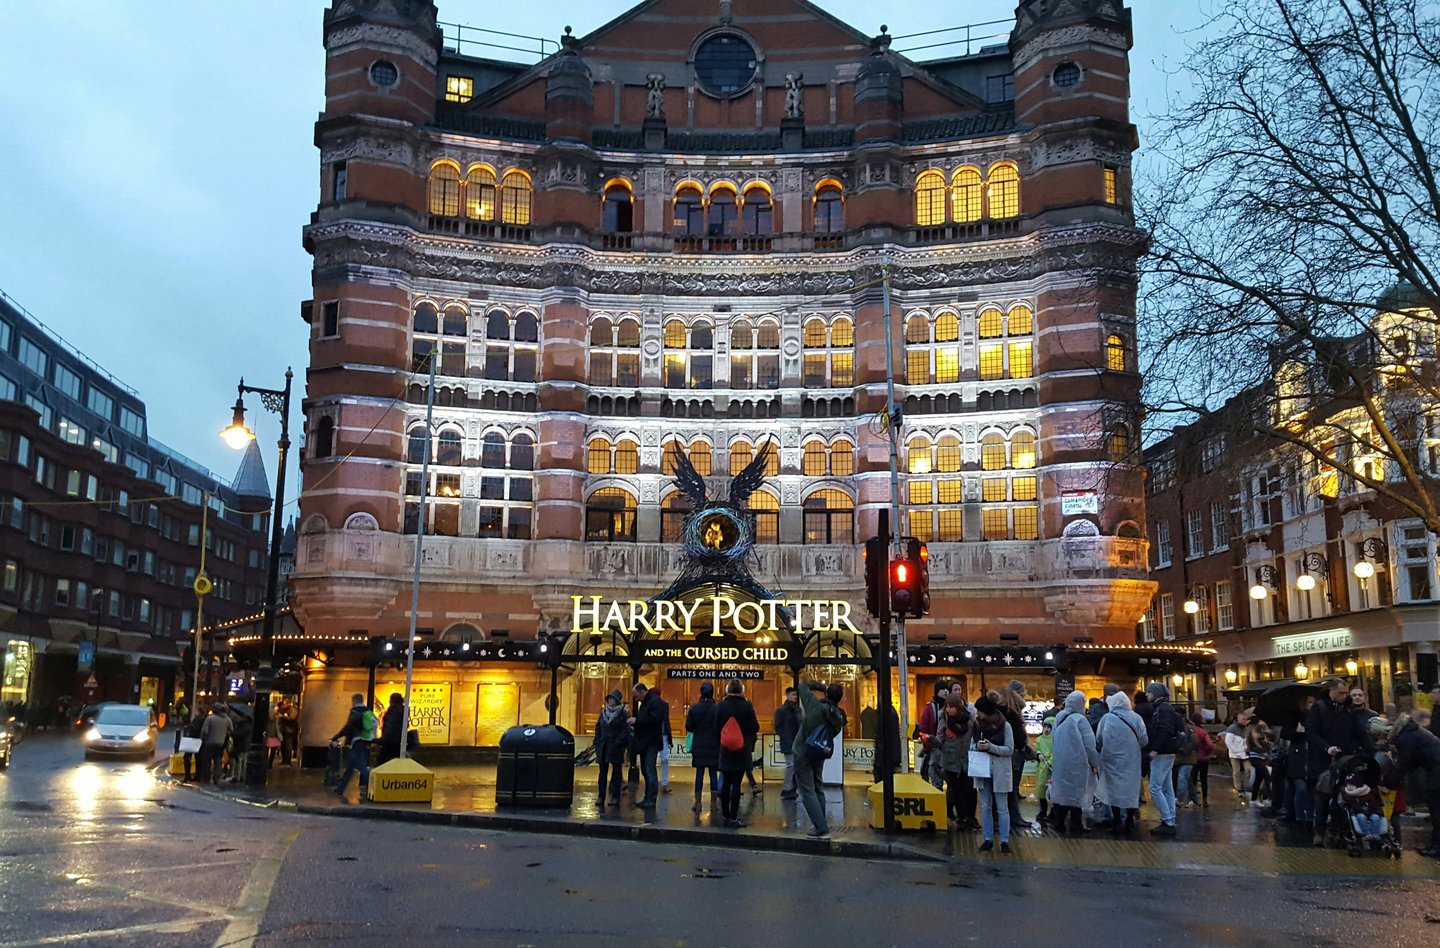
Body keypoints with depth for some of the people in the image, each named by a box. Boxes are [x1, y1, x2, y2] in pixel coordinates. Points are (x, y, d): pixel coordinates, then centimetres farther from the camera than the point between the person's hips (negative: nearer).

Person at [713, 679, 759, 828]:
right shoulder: (746, 706, -10)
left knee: (726, 783, 13)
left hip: (725, 750, 3)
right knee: (736, 784, -1)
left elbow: (716, 729, 3)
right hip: (742, 751, -3)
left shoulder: (720, 706, -2)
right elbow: (755, 728, -5)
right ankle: (733, 818, 0)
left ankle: (725, 815, 19)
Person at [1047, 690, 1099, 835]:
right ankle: (1075, 825, 7)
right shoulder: (1079, 720, -15)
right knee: (1075, 793, 2)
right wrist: (1095, 763, -2)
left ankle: (1057, 822, 11)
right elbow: (1089, 744, -13)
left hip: (1060, 763, 6)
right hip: (1076, 763, -6)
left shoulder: (1059, 719, 7)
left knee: (1062, 791, 11)